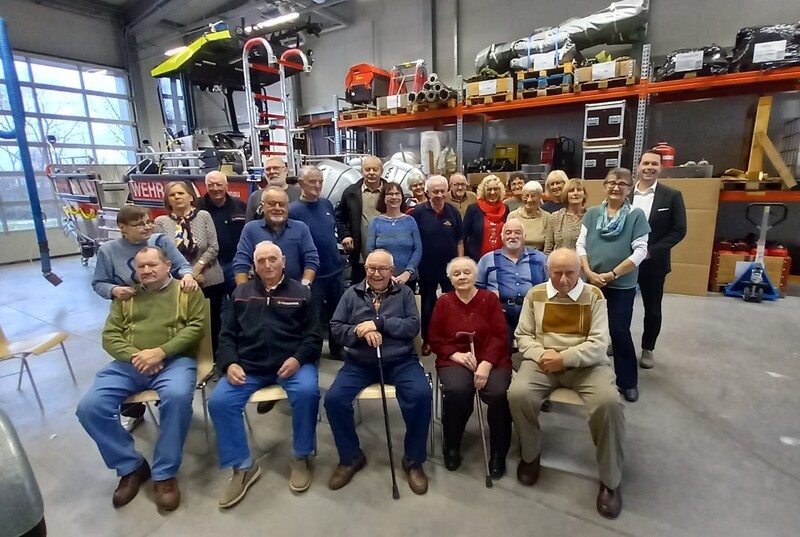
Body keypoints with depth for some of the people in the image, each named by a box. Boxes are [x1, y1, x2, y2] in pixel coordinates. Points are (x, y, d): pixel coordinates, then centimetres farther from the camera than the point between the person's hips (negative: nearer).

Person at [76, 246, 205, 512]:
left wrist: (160, 352, -16)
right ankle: (131, 467, 4)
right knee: (89, 407, -17)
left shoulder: (187, 291, 8)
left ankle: (165, 473, -14)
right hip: (129, 363, 5)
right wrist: (134, 356, -10)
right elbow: (110, 335, 10)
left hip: (174, 360, -4)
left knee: (178, 397, -35)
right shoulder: (125, 297, 20)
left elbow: (195, 327, -3)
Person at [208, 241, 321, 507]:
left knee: (307, 392, -31)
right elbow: (227, 334, 13)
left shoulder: (301, 292, 9)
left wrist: (298, 358, -15)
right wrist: (230, 363, -6)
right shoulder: (241, 293, 17)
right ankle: (243, 467, 0)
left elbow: (313, 336, 4)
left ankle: (301, 457, -4)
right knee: (219, 402, -21)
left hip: (291, 363, -2)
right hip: (248, 365, 3)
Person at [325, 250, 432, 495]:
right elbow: (335, 328, 4)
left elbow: (413, 326, -4)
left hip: (400, 361, -1)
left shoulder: (404, 293, 8)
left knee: (421, 395, -27)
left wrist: (379, 323, -16)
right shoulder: (352, 293, 10)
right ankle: (350, 457, 8)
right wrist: (360, 332, -16)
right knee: (333, 399, -20)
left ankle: (414, 460, -1)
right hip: (359, 363, 2)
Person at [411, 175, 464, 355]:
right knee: (427, 304, 14)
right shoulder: (419, 212, -8)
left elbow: (459, 241, 3)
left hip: (450, 267, 1)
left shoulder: (453, 211, -2)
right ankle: (426, 340, 30)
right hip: (427, 267, -1)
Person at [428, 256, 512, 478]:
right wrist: (456, 355, -13)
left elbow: (499, 336, -3)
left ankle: (498, 453, 0)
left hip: (491, 359, 0)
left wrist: (486, 364, -18)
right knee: (456, 391, -31)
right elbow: (435, 340, 5)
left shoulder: (490, 298, 4)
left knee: (499, 393, -29)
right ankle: (451, 447, 0)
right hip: (454, 360, 0)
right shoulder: (443, 302, 7)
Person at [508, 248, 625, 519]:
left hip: (585, 363, -1)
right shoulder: (535, 295, 6)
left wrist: (564, 358, -19)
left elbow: (598, 344, -7)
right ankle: (530, 455, 4)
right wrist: (541, 354, -13)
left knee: (609, 402, -30)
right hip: (543, 361, 1)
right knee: (518, 394, -27)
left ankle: (610, 481, -6)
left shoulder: (594, 296, 1)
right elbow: (523, 335, 7)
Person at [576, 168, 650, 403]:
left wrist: (612, 274, -13)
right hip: (591, 282, 3)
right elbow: (580, 245, 2)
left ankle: (628, 382, 21)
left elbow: (640, 252, -8)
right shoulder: (592, 213, 4)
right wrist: (589, 272, -11)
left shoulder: (636, 215, -3)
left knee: (620, 332, 2)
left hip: (622, 285, -2)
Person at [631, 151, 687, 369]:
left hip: (653, 263, -1)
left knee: (652, 309, 11)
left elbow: (679, 230, -6)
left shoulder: (672, 196, -3)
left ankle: (648, 349, 28)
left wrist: (651, 251, -15)